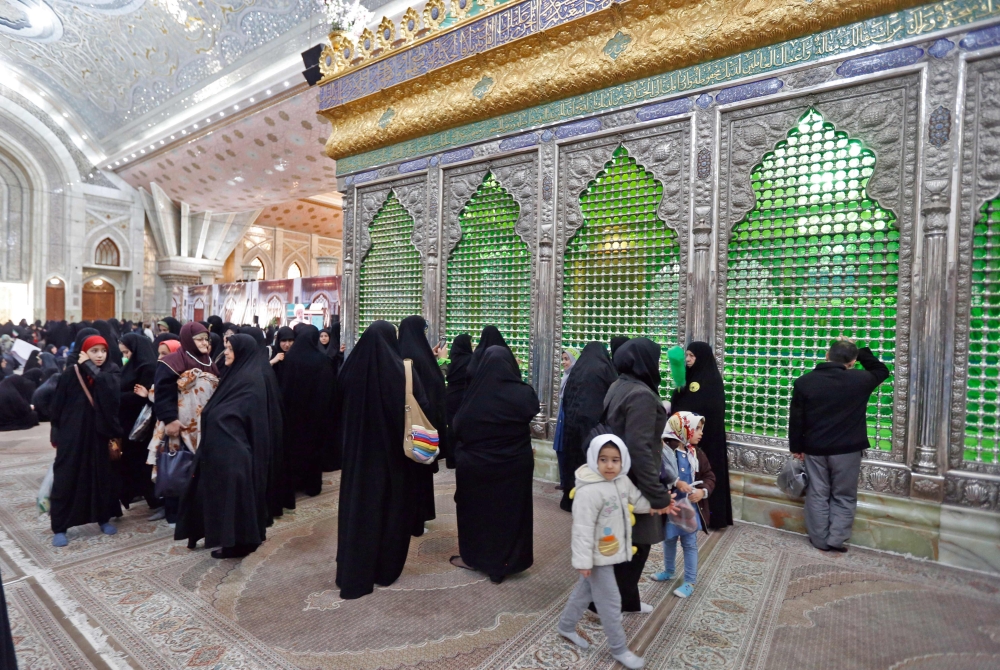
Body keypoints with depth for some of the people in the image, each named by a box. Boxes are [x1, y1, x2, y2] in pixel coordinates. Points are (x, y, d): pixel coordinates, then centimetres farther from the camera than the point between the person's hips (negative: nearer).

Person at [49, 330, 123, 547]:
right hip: (73, 434, -1)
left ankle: (104, 518, 25)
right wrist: (57, 434, 4)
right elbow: (57, 405, 3)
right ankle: (60, 527, 17)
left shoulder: (111, 372, -2)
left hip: (101, 433, 1)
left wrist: (92, 369, -21)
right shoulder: (70, 373, -4)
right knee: (67, 478, 4)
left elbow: (112, 394, -22)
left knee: (104, 476, 10)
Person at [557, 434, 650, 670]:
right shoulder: (588, 491, -30)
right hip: (598, 555, -8)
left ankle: (566, 626, 43)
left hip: (611, 552, 8)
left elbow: (638, 502, 13)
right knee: (610, 601, 6)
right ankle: (619, 649, 27)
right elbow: (583, 529, -26)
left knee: (585, 590, 23)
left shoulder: (623, 481, -3)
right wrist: (583, 560, -22)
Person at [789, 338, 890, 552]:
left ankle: (820, 540, 20)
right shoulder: (860, 380, -9)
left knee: (818, 495, 12)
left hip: (814, 448, 1)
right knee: (843, 497, 13)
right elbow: (882, 370, 15)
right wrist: (859, 351, 15)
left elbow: (796, 418, -1)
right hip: (847, 449, -1)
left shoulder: (804, 381, -6)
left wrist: (796, 447, 9)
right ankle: (836, 540, 13)